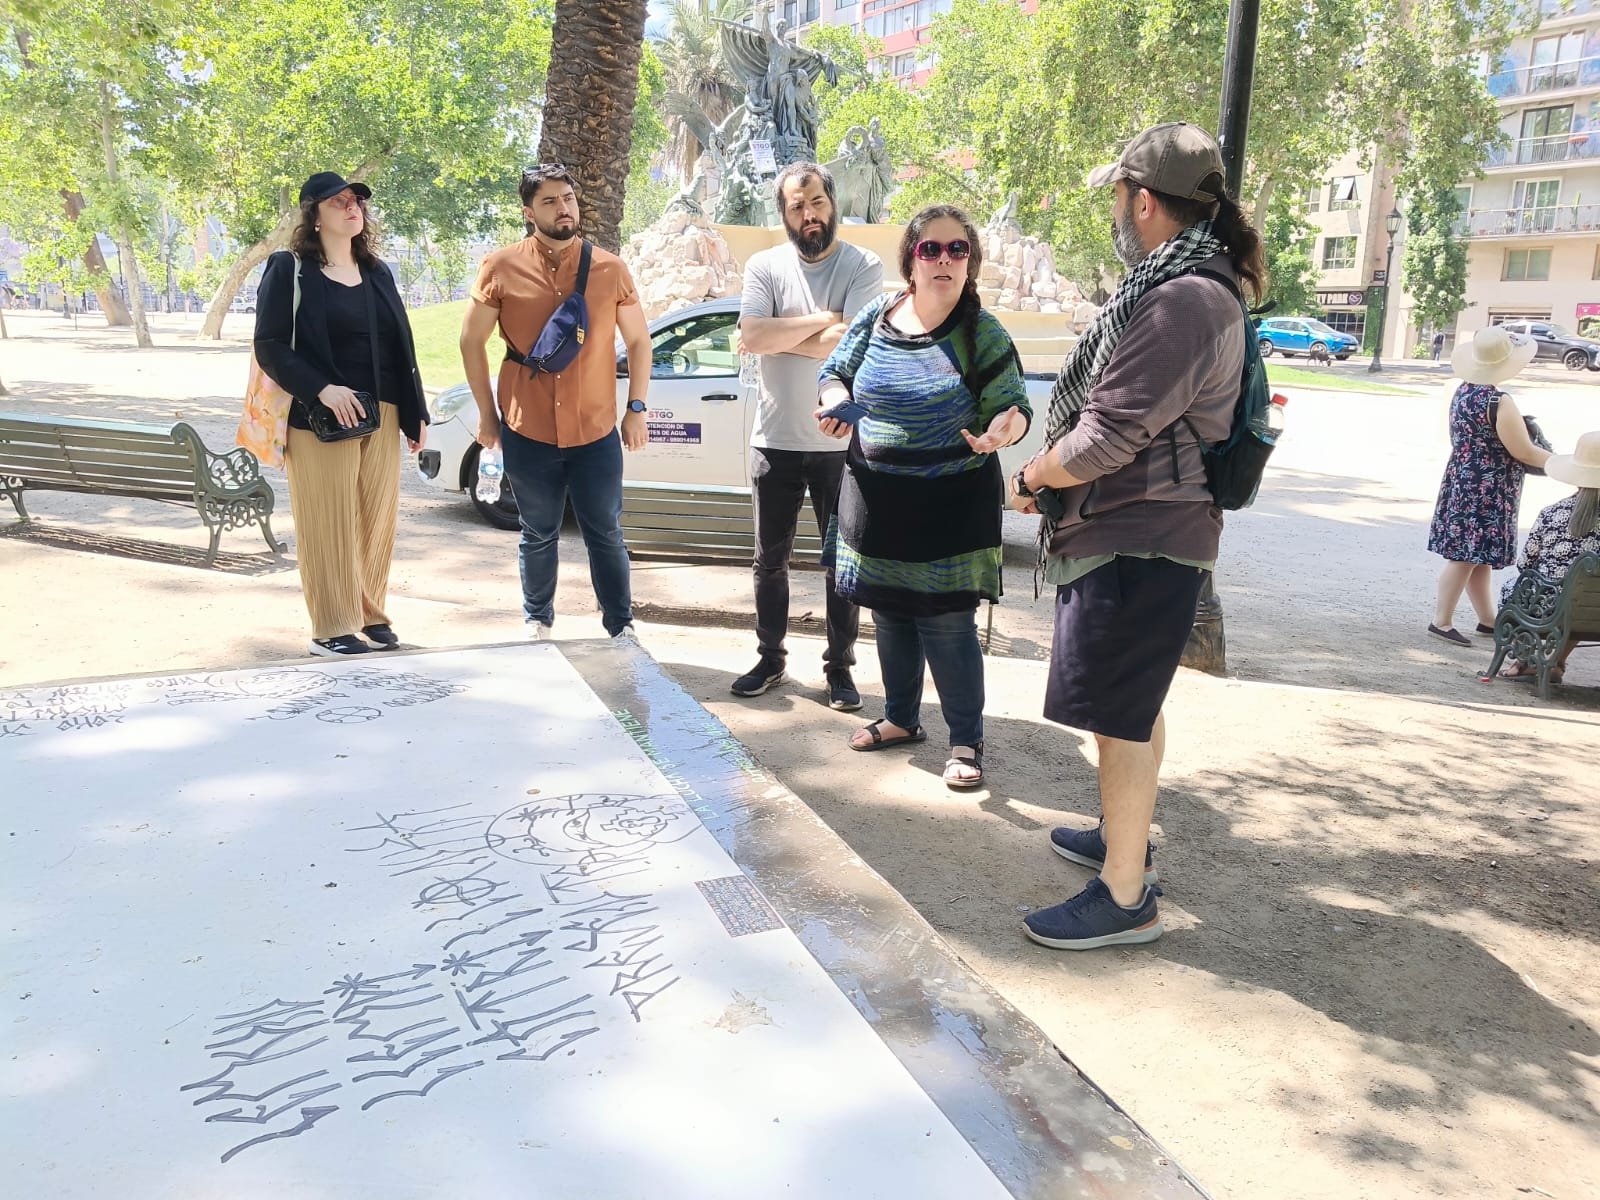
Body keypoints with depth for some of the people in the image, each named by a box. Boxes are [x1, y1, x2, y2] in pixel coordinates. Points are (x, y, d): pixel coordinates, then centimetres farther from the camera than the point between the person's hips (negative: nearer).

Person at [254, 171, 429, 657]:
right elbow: (270, 346, -8)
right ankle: (332, 628, 7)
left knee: (377, 520, 7)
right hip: (321, 417, -5)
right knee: (328, 525, -2)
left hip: (381, 415, 5)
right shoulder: (289, 270, -2)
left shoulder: (377, 272, 16)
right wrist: (321, 389, -21)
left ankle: (372, 615, 20)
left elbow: (401, 348, 16)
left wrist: (415, 412, 12)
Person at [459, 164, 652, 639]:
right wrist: (487, 414, 4)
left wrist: (636, 408, 3)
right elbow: (471, 341, 5)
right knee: (539, 536, 12)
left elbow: (638, 340, 9)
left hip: (597, 432, 0)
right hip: (527, 432, 0)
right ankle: (537, 622, 30)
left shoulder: (610, 269, 1)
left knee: (606, 536, 7)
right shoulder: (501, 269, -2)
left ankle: (622, 628, 19)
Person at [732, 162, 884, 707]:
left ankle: (839, 668, 21)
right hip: (775, 441, 2)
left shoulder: (864, 267, -5)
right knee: (770, 561, 12)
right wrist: (823, 319, -14)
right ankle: (771, 659, 28)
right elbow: (751, 337, -14)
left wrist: (780, 336, -12)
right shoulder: (764, 265, 1)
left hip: (841, 443, -2)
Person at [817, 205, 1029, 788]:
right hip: (877, 499, 4)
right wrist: (836, 399, -11)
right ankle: (900, 718, 36)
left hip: (951, 505, -4)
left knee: (947, 624, -2)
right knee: (890, 616, 16)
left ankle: (966, 741, 15)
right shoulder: (876, 316, 1)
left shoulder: (984, 334, -8)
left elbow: (1014, 406, -7)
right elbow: (835, 372, 12)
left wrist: (1004, 427, -31)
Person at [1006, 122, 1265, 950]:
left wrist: (1032, 478, -7)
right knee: (1131, 706, 22)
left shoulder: (1183, 300, -21)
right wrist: (1054, 475, 10)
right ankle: (1125, 834, 40)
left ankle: (1125, 898, 8)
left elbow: (1102, 440, -24)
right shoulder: (1187, 288, 13)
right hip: (1134, 533, 11)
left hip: (1138, 545, -11)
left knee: (1122, 713, -3)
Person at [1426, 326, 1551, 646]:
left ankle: (1487, 619, 27)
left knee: (1475, 556, 15)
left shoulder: (1462, 392, 5)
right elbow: (1524, 452, -13)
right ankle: (1442, 622, 3)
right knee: (1467, 556, -2)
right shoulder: (1499, 403, -20)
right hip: (1487, 490, -9)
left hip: (1462, 481, 9)